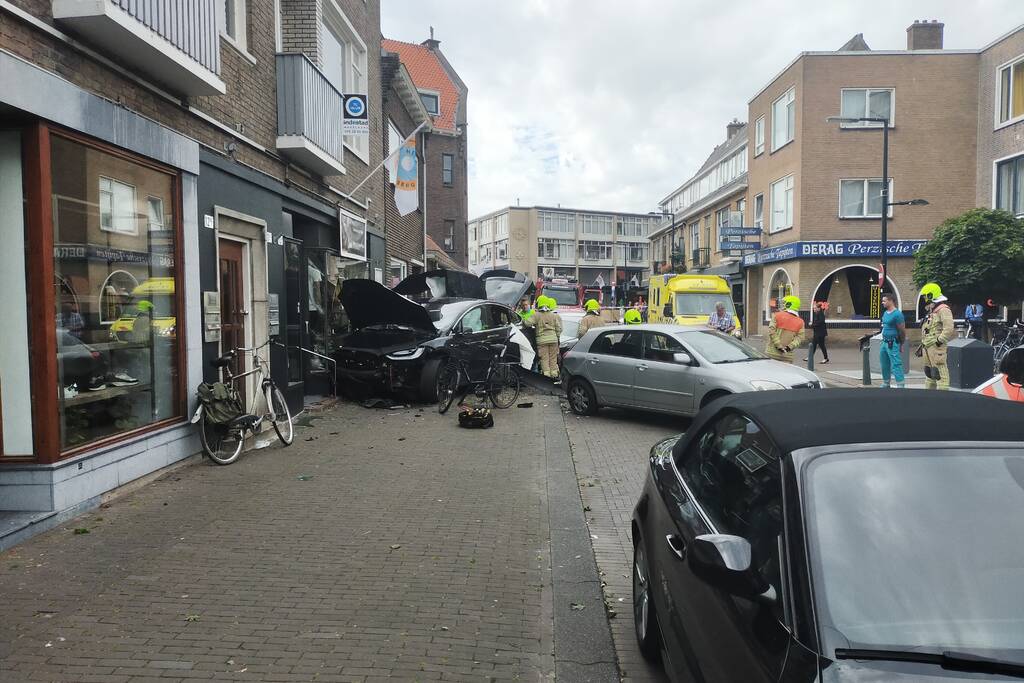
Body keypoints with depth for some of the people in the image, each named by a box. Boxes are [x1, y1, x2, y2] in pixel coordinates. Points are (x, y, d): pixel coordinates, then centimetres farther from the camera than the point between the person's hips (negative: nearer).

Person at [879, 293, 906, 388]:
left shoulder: (897, 314, -14)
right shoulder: (885, 313, 13)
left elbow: (902, 331, -12)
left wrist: (901, 345, -7)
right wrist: (883, 341, 18)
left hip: (893, 344, -9)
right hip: (884, 342, 9)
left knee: (896, 366, -10)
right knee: (884, 365, 16)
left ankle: (901, 386, -8)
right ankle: (885, 385, 27)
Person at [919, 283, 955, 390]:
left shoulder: (943, 309, -11)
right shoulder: (932, 311, 21)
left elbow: (949, 327, -23)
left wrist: (939, 341, -21)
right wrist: (923, 345, 23)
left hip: (936, 346, -11)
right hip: (928, 347, 11)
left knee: (940, 373, -11)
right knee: (929, 372, 17)